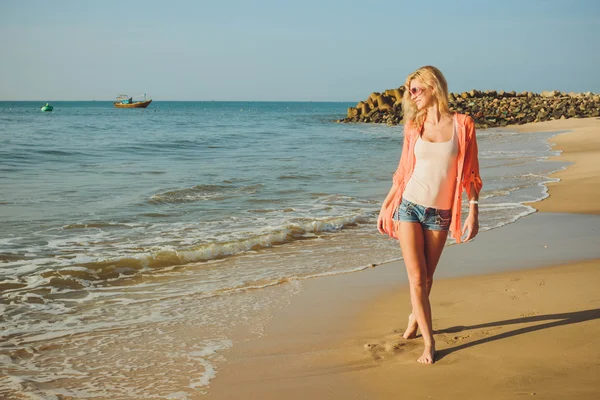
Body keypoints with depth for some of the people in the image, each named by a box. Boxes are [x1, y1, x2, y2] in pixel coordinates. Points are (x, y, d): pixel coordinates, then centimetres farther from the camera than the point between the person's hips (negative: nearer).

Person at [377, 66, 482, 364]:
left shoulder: (462, 124, -3)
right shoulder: (414, 127, 4)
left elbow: (470, 174, -1)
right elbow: (403, 171, 10)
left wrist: (473, 212, -5)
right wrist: (385, 206, 10)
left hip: (440, 213, -1)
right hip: (409, 207, 1)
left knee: (426, 277, 10)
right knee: (416, 277, -4)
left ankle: (415, 317, 38)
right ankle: (429, 342, 4)